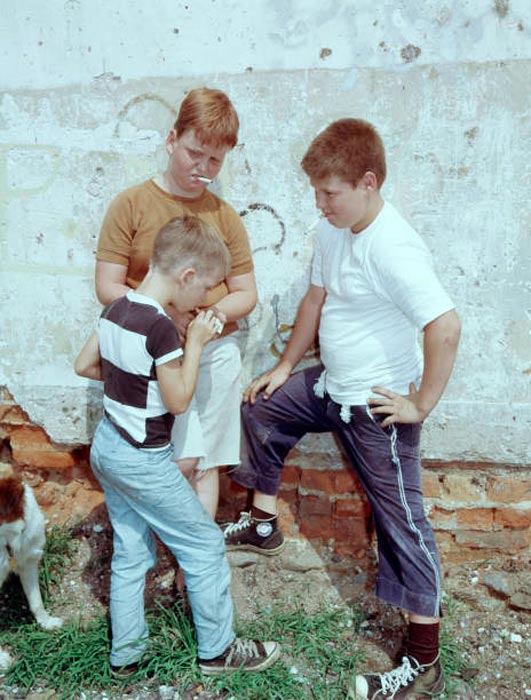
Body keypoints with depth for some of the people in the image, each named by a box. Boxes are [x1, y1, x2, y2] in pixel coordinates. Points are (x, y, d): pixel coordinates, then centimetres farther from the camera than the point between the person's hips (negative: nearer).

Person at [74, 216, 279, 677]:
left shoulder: (117, 309, 0)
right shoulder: (160, 327, -25)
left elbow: (84, 366, 10)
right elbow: (179, 400, -17)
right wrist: (195, 342, -10)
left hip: (106, 446, 9)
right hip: (143, 461, -9)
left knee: (130, 553, 20)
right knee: (205, 546, 7)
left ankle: (125, 655, 33)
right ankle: (217, 651, 23)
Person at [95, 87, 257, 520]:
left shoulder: (224, 216, 7)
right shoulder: (131, 204, -1)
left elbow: (246, 294, 8)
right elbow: (107, 287, -5)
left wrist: (217, 311, -14)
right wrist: (163, 314, -20)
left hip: (217, 350, 3)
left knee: (207, 463, 8)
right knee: (182, 460, -6)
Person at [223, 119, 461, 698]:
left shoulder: (392, 249, -27)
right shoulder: (331, 232, 1)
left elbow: (445, 327, -34)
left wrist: (421, 405, -24)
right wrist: (285, 367, 17)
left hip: (377, 407, -9)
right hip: (328, 386, 9)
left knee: (400, 520, -1)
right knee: (260, 412, 21)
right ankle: (262, 527, 41)